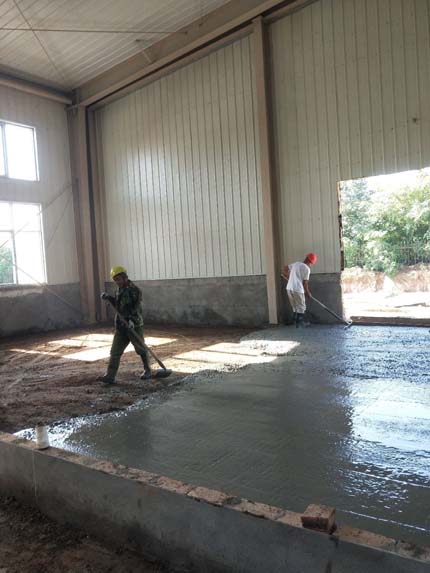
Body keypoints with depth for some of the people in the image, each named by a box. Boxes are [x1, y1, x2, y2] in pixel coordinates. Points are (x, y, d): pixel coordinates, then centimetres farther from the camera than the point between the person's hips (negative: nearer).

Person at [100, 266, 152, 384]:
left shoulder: (135, 290, -12)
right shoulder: (120, 290, 12)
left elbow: (137, 308, -22)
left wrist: (132, 320, -35)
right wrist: (109, 298, 10)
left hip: (134, 325, -7)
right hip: (121, 326, 7)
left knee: (141, 349, 7)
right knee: (115, 351, -1)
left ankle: (147, 370, 25)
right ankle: (110, 376, -2)